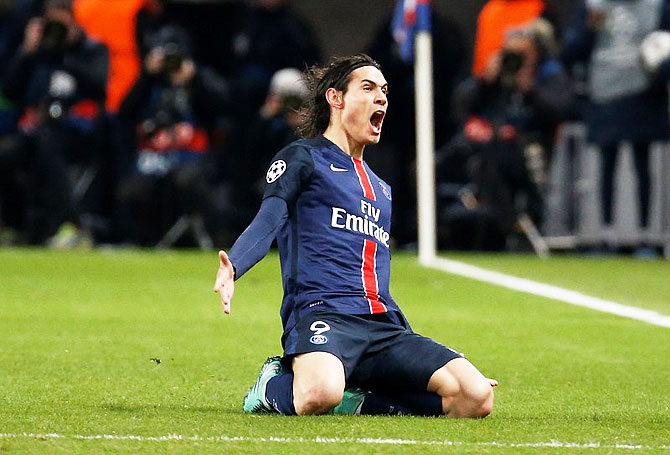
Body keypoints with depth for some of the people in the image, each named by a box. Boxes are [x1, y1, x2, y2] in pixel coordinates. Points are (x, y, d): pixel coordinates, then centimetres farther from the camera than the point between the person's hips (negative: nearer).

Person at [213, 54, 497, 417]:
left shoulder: (381, 190, 32)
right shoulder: (303, 158, 11)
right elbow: (267, 222, -4)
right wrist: (231, 269, -25)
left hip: (383, 326, 6)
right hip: (321, 314, -6)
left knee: (476, 396, -18)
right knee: (320, 395, -40)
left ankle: (353, 400, -5)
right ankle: (274, 387, -3)